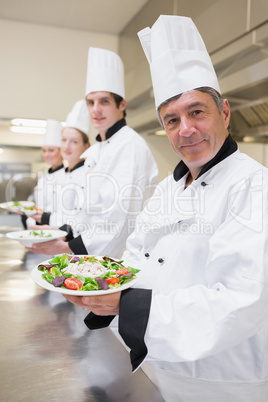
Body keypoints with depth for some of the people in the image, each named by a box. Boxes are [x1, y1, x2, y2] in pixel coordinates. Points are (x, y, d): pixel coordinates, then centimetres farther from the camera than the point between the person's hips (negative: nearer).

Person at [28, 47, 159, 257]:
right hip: (93, 256, 8)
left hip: (122, 257, -7)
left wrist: (68, 247, -19)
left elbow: (123, 219, -23)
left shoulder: (131, 145, -17)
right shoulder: (93, 151, 11)